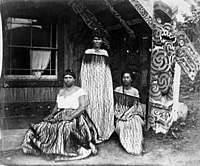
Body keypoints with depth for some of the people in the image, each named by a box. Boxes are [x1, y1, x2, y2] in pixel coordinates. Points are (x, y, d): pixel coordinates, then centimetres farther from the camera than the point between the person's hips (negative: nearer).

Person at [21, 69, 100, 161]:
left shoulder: (79, 91, 0)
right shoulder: (61, 91, 19)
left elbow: (82, 107, -11)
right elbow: (56, 106, 23)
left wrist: (71, 117, -22)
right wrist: (51, 114, 3)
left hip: (75, 116, -6)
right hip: (60, 115, 6)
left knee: (66, 128, -38)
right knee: (43, 126, -15)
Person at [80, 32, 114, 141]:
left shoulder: (104, 53, 13)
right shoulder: (88, 52, 5)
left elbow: (107, 70, 16)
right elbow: (83, 70, 3)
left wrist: (108, 84, 10)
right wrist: (84, 85, -5)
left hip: (102, 83, 3)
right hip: (91, 83, -2)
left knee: (103, 104, 0)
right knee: (91, 105, -5)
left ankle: (102, 132, 10)